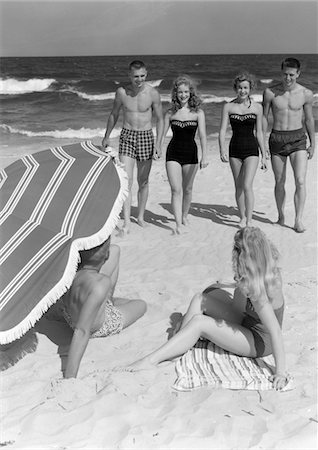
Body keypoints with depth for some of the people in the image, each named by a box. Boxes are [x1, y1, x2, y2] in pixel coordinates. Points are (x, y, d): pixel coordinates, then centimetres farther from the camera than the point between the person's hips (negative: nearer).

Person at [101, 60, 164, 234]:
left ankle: (140, 216, 28)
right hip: (127, 136, 0)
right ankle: (126, 222, -13)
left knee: (143, 182, 10)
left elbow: (159, 119, 1)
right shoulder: (122, 92, -4)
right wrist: (107, 137, 19)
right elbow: (114, 114, 12)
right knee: (125, 180, -12)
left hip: (146, 137, 0)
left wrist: (157, 143, -8)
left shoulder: (153, 93, -7)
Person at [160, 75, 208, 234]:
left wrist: (204, 157, -19)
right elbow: (163, 134, 4)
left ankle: (184, 215, 36)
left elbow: (202, 136, -9)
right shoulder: (170, 113, 1)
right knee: (176, 189, -9)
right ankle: (178, 224, -9)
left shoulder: (198, 113, -3)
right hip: (173, 152, 0)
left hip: (190, 152, 0)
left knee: (187, 189, 12)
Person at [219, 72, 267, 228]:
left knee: (247, 186, -14)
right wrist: (222, 149, -20)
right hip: (235, 149, 2)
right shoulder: (228, 107, 1)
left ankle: (249, 220, -4)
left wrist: (264, 156, 6)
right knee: (238, 187, 10)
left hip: (251, 150, -2)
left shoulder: (257, 107, 1)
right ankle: (242, 218, 26)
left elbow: (259, 133, 6)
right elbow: (222, 130, -3)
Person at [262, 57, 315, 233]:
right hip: (276, 139, 0)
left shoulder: (306, 94, -2)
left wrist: (313, 144, 14)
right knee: (279, 182, 10)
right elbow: (264, 118, 5)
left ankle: (298, 220, -4)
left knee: (300, 181, -13)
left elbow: (309, 120, 10)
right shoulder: (270, 92, -4)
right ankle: (280, 215, 28)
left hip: (298, 139, 0)